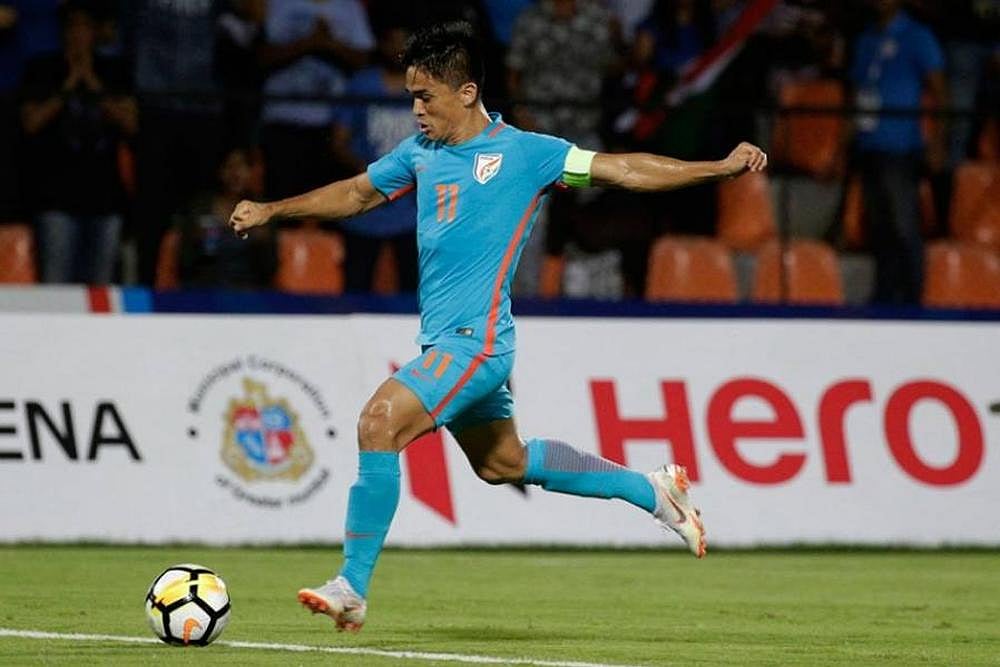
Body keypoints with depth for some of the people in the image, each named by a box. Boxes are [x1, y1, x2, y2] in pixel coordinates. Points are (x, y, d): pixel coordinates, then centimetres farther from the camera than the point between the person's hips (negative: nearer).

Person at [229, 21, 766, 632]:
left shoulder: (523, 152, -7)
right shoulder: (421, 151, 12)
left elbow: (624, 170, -3)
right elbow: (356, 193, 27)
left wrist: (720, 168, -8)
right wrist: (272, 210, 21)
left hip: (475, 339, -9)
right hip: (445, 340, 9)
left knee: (380, 422, -23)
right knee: (503, 462, 20)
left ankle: (352, 588, -19)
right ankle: (653, 491, 35)